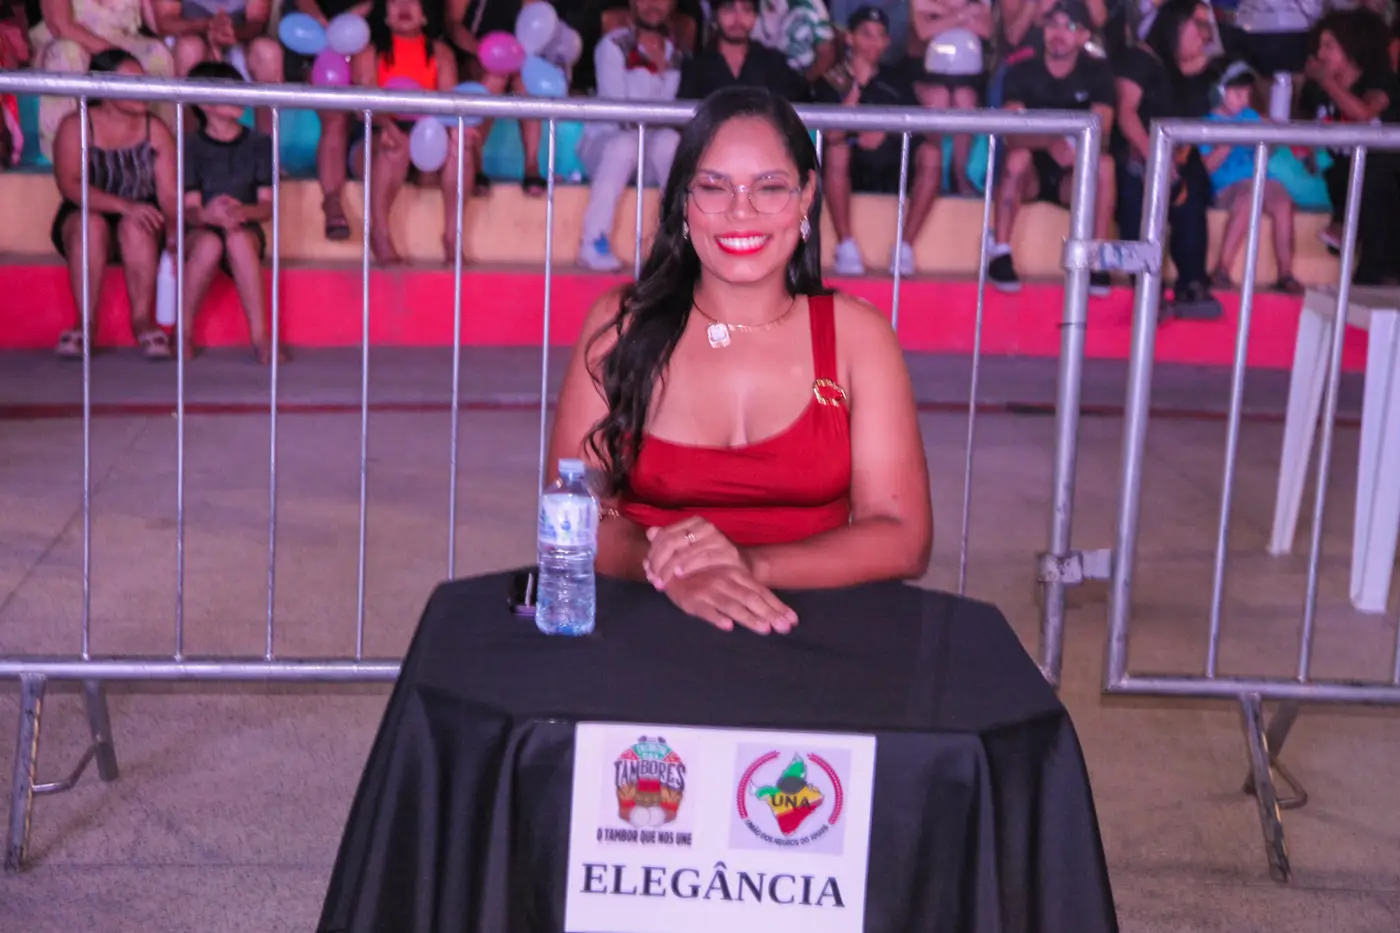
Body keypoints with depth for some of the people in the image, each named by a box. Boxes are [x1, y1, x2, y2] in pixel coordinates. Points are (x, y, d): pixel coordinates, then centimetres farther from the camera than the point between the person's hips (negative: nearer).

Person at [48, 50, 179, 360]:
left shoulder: (156, 130, 2)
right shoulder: (75, 126, -4)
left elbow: (169, 195, -6)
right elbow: (69, 185, -18)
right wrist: (124, 205, -32)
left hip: (141, 229, 1)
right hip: (81, 224, -1)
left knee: (135, 226, -33)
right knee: (91, 224, -35)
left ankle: (143, 319, -24)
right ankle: (85, 322, -28)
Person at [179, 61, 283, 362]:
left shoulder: (259, 143, 7)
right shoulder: (190, 146, 3)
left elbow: (267, 207, 0)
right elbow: (190, 208, -5)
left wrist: (241, 211, -24)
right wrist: (207, 215, -30)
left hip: (246, 231, 1)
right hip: (199, 231, -1)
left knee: (238, 238, -37)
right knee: (209, 243, -38)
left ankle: (259, 336, -34)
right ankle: (184, 334, -21)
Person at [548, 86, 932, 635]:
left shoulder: (855, 335, 3)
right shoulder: (621, 323, 4)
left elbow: (903, 540, -3)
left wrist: (752, 565, -18)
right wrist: (668, 569, -22)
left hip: (813, 630, 1)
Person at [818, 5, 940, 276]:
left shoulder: (895, 79, 15)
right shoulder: (833, 80, 4)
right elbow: (833, 135, -11)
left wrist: (886, 133, -12)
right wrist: (858, 85, -14)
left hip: (893, 168, 3)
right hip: (850, 169, -3)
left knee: (931, 152, -25)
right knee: (836, 149, -35)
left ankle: (905, 247, -24)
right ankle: (846, 246, -29)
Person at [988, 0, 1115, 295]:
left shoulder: (1097, 72, -3)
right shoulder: (1022, 72, -7)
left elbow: (1101, 131, -15)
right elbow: (1013, 134, -21)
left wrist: (1073, 145, -38)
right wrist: (1054, 142, -41)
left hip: (1072, 178, 1)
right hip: (1029, 175, -1)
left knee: (1104, 163, -29)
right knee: (1018, 156, -34)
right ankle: (1000, 255, -31)